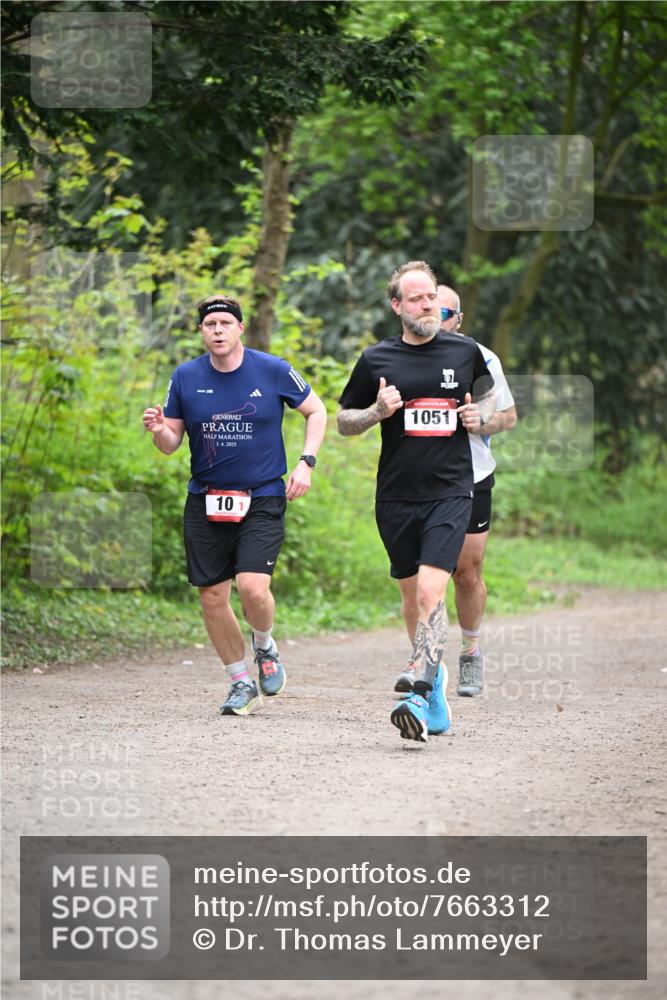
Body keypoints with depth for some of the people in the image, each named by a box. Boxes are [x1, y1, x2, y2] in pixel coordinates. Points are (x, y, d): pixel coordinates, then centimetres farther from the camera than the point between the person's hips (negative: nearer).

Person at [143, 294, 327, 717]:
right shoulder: (186, 377, 1)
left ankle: (265, 647, 14)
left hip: (262, 498, -3)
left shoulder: (274, 371, -5)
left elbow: (317, 412, 8)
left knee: (253, 587, -20)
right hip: (205, 503, 3)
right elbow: (172, 442, 7)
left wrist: (306, 462, -4)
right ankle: (242, 683, 20)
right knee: (212, 597, 2)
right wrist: (159, 431, -16)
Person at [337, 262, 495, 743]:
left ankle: (421, 698, -25)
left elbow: (488, 393, 24)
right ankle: (432, 671, 36)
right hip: (396, 495, 2)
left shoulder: (465, 351, 4)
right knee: (412, 592, 13)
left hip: (451, 491, -2)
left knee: (431, 590, -17)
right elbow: (344, 420, 11)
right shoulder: (377, 359, 2)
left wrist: (480, 415, 1)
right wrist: (378, 411, -9)